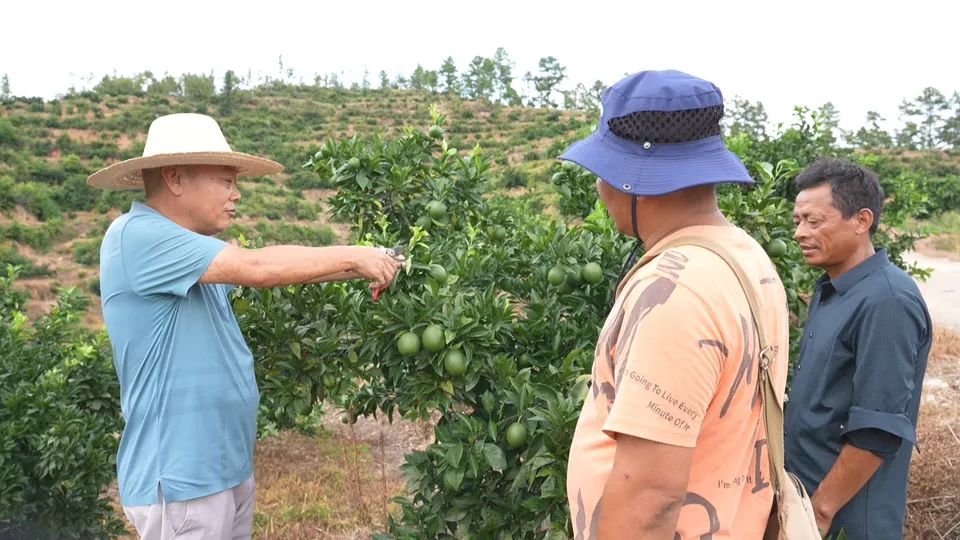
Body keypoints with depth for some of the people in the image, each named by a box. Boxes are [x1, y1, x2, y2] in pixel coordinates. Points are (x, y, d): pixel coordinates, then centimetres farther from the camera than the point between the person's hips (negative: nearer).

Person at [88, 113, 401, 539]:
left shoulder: (194, 248, 11)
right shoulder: (136, 236, -19)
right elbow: (257, 268, -26)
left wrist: (361, 269, 0)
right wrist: (353, 257, -15)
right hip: (180, 477, -9)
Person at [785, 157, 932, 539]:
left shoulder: (886, 301, -22)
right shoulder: (832, 288, 5)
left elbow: (879, 430, -24)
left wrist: (822, 508, -18)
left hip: (847, 508, -8)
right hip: (804, 484, 8)